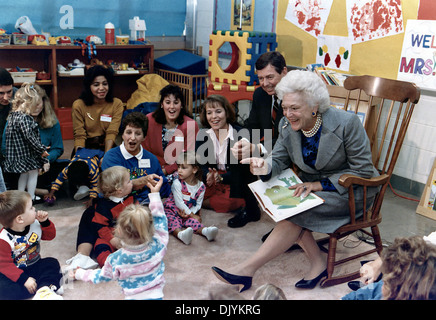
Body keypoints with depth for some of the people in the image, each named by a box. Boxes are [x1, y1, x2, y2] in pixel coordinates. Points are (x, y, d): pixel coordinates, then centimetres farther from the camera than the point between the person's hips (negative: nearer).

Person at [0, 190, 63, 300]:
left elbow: (50, 235, 10)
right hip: (15, 273, -5)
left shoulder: (35, 224, -7)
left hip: (35, 265, 5)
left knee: (52, 263, -16)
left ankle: (44, 289, -37)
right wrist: (24, 279, -32)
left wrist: (45, 222, -11)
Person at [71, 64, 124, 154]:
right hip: (86, 148, 0)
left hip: (107, 148, 0)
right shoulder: (78, 105, -2)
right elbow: (79, 136, -6)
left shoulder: (117, 104, -1)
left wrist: (106, 156, -25)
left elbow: (112, 133, -9)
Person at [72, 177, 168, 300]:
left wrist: (81, 274, 27)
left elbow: (102, 276, 8)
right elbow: (160, 220, 3)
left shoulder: (115, 260, -14)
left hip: (133, 297, 0)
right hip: (156, 296, 1)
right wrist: (155, 193, 11)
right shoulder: (157, 247, -14)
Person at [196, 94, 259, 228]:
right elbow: (202, 164, -5)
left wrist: (221, 177, -35)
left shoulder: (239, 134, -15)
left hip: (239, 183, -5)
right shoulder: (202, 135, 0)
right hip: (214, 179, 6)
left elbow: (241, 169, -19)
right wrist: (208, 176, -29)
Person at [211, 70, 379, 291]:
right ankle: (318, 262, -11)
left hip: (350, 190, -5)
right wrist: (265, 167, -26)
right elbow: (279, 160, 1)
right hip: (312, 185, 6)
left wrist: (321, 184, -23)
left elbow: (363, 171, -15)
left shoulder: (346, 123, -20)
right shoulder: (287, 125, -5)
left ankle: (247, 269, -23)